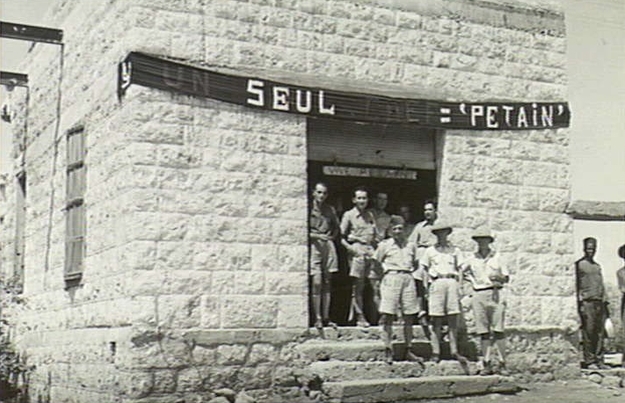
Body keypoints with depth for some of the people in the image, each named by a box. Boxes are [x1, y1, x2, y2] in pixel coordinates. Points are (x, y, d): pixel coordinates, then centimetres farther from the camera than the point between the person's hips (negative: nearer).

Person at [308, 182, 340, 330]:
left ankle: (326, 317, 9)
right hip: (314, 246, -4)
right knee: (317, 283, -10)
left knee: (327, 283, 5)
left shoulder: (330, 210, 14)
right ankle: (317, 318, -6)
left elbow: (336, 228, 24)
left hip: (329, 245, 5)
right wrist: (317, 236, -13)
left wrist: (331, 237, 8)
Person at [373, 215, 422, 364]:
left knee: (409, 317, 4)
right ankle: (388, 351, -4)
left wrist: (410, 272, 9)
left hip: (408, 279, 4)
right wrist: (383, 274, 3)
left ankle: (408, 351, 12)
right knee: (388, 316, -8)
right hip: (391, 278, -3)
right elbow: (375, 262, 9)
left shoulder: (411, 245, 12)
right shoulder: (385, 245, 3)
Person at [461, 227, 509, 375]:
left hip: (495, 294, -2)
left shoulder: (497, 257, 7)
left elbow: (507, 278, 8)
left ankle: (502, 364, -3)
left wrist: (498, 277, -12)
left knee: (498, 330, -6)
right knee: (483, 331, 1)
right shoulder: (472, 259, 9)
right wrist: (471, 279, 8)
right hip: (479, 295, 2)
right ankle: (486, 364, 4)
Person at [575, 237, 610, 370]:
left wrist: (604, 301, 15)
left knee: (600, 333, 4)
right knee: (588, 333, -7)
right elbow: (577, 285, -3)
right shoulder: (579, 265, 1)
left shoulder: (597, 266, 21)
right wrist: (580, 303, -10)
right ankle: (589, 361, -3)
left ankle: (599, 361, 8)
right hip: (587, 302, -6)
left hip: (599, 302, 6)